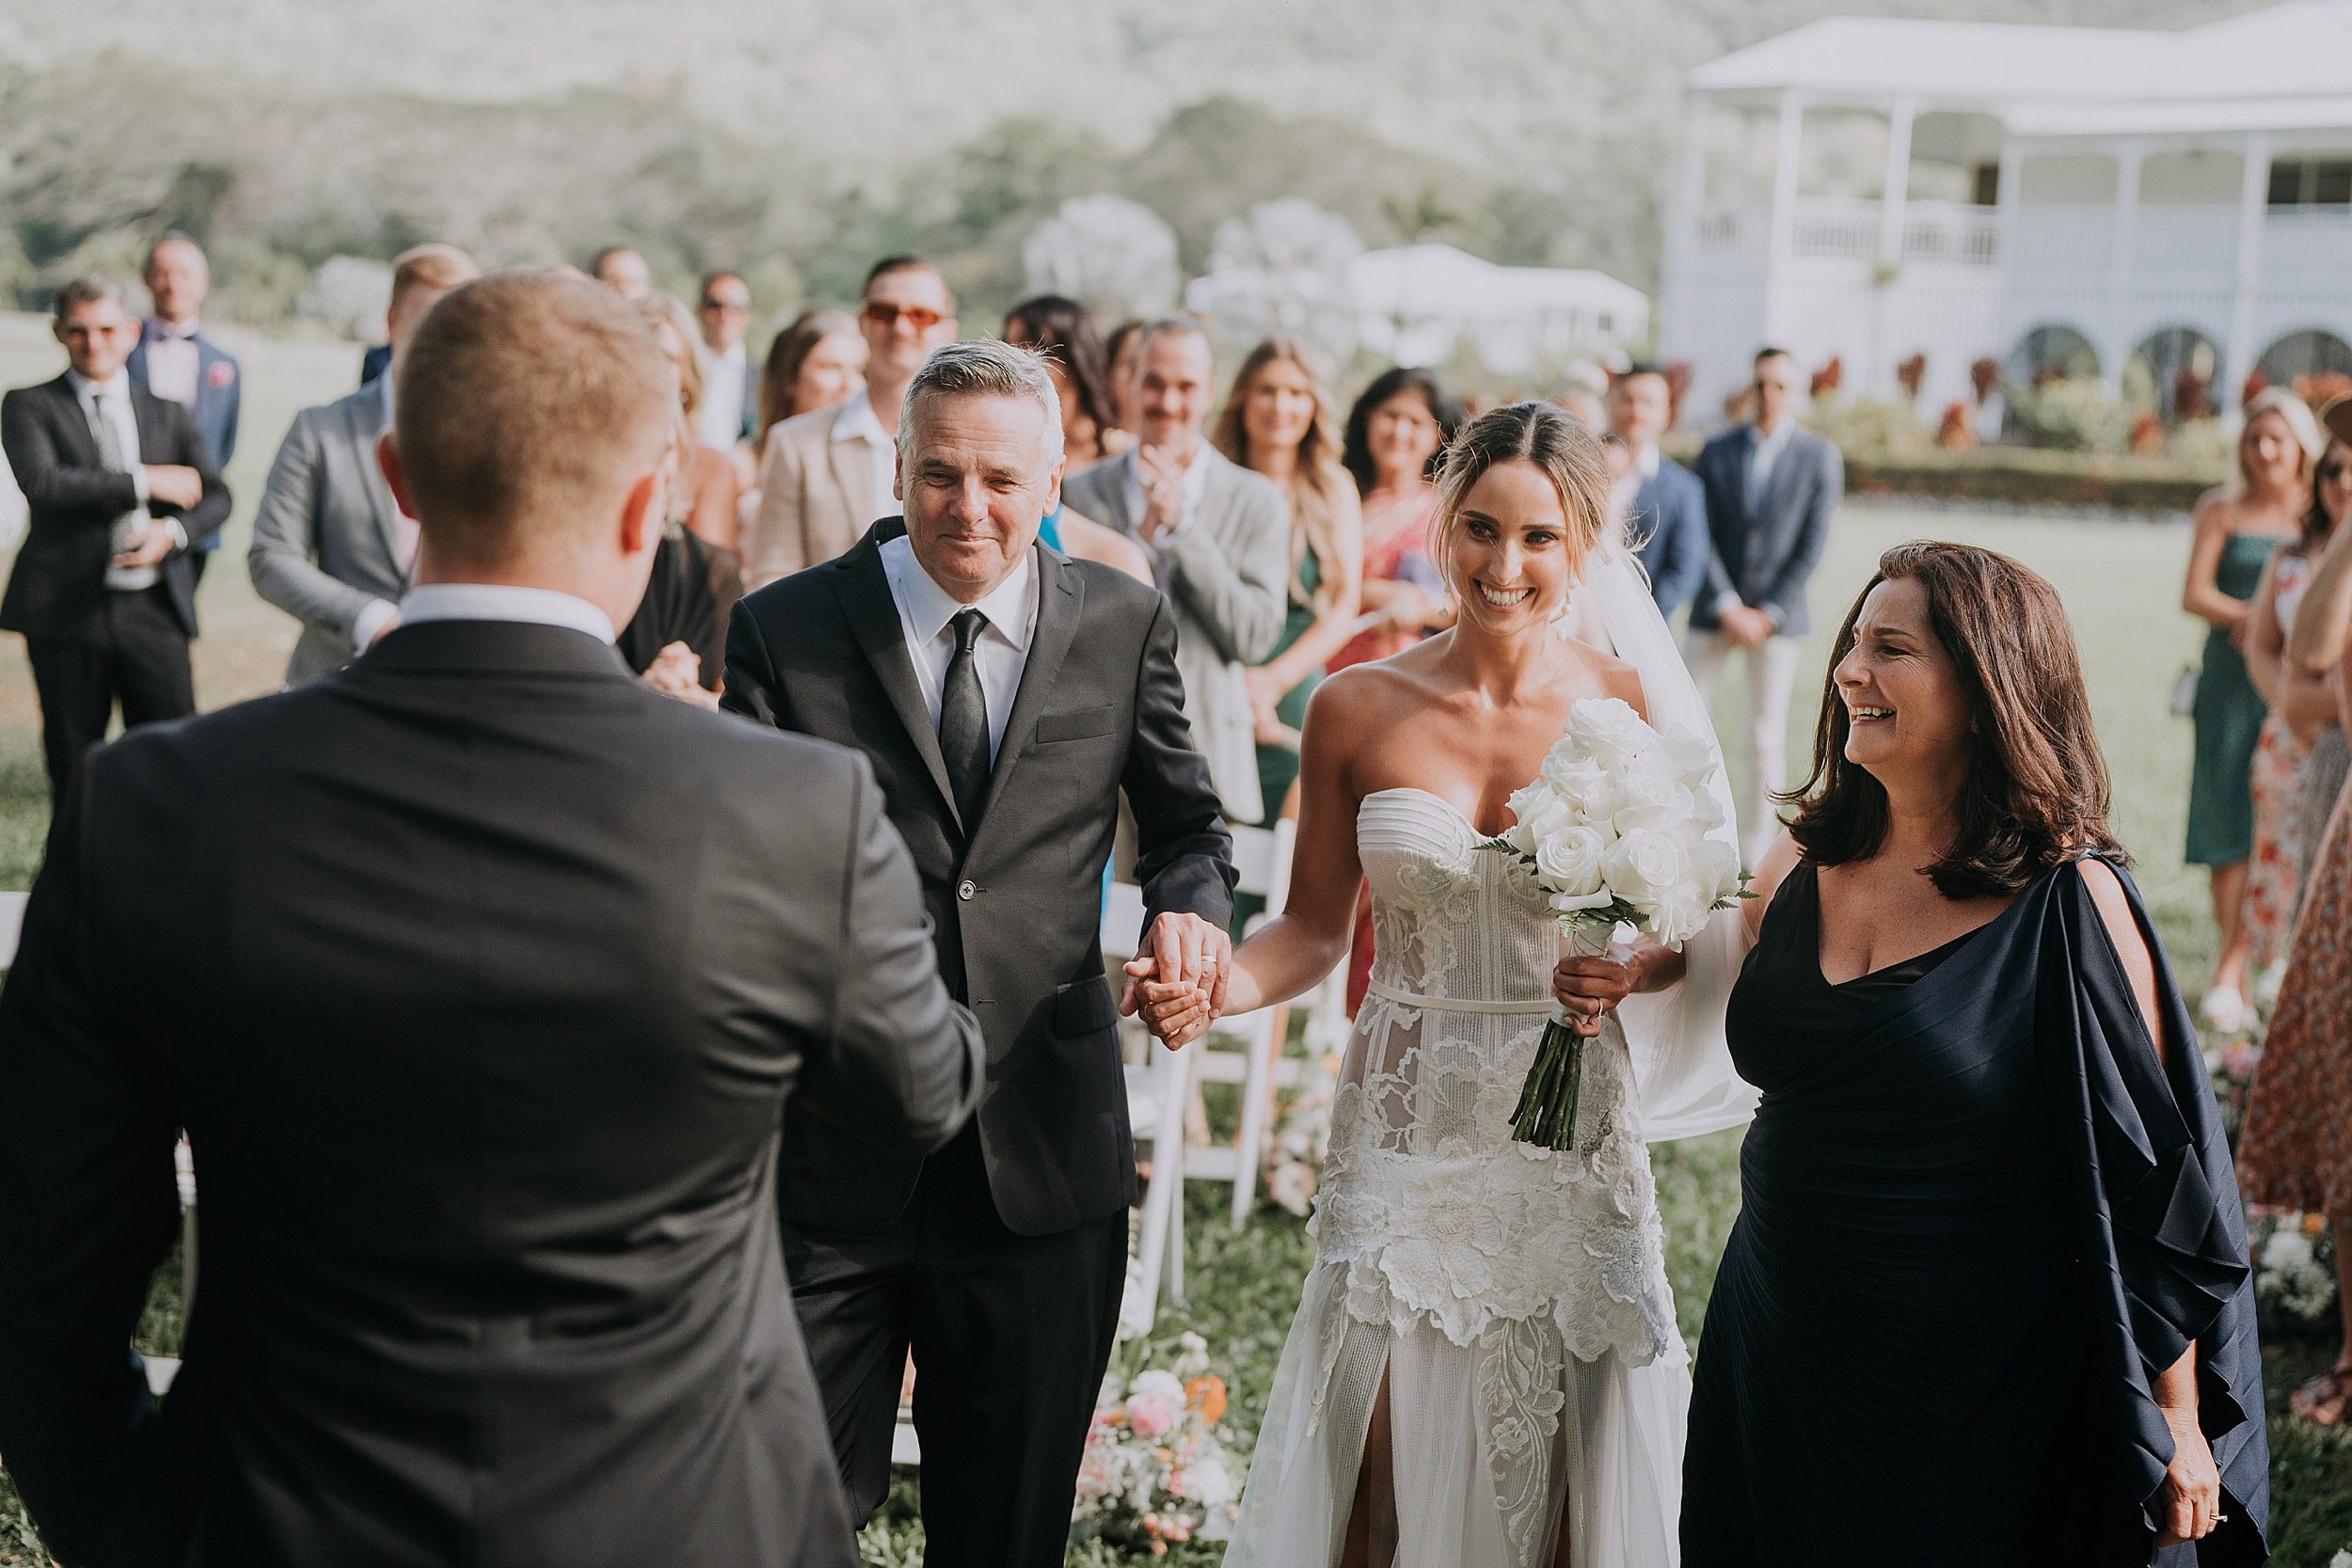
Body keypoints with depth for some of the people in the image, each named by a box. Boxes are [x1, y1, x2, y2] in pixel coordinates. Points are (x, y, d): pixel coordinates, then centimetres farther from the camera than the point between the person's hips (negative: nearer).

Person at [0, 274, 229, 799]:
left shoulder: (169, 415, 16)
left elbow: (215, 496, 9)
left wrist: (172, 531, -13)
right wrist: (144, 482, -12)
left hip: (153, 611, 2)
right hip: (67, 612, -2)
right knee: (74, 771, 6)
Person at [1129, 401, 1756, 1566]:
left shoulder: (1632, 705, -3)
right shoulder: (1358, 709, -1)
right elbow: (1315, 928, 5)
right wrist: (1213, 990, -14)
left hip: (1570, 1135, 0)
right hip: (1404, 1131, 1)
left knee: (1555, 1474, 8)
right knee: (1382, 1472, 5)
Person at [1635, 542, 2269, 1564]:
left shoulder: (2069, 903, -14)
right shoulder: (1803, 862, 2)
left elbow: (2156, 1178, -12)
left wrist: (2178, 1424, -12)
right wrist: (1631, 973, 3)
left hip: (1973, 1394, -5)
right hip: (1776, 1354, 5)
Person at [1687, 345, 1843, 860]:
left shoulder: (1820, 458, -1)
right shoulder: (1716, 451, 3)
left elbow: (1812, 546, -4)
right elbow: (1702, 537, -1)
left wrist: (1768, 614, -9)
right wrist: (1727, 607, -10)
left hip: (1777, 616, -1)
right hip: (1715, 612, 1)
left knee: (1766, 738, 2)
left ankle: (1755, 852, 9)